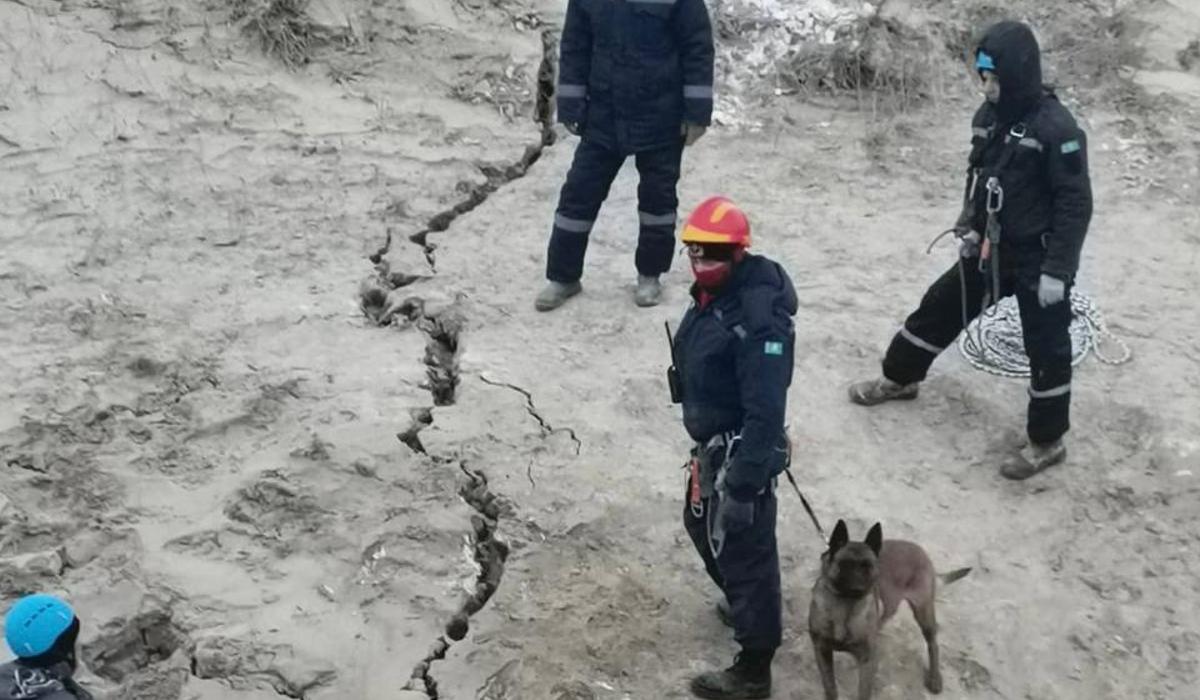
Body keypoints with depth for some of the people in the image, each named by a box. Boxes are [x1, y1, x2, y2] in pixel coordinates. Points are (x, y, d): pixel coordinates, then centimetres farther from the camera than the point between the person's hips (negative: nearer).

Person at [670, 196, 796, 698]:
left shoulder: (759, 317, -29)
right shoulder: (713, 292, 2)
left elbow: (765, 411, -30)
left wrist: (744, 483, -28)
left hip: (739, 453, -10)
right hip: (712, 444, 10)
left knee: (744, 550, 3)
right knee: (704, 526, 28)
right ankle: (743, 606, 53)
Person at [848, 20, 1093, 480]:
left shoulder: (1056, 128, -21)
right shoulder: (989, 116, 2)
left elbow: (1076, 203, -19)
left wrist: (1057, 269, -20)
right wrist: (969, 226, 6)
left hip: (1038, 258, -7)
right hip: (990, 249, 7)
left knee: (1045, 349, 3)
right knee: (940, 309, 16)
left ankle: (1047, 441, 18)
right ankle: (899, 377, 37)